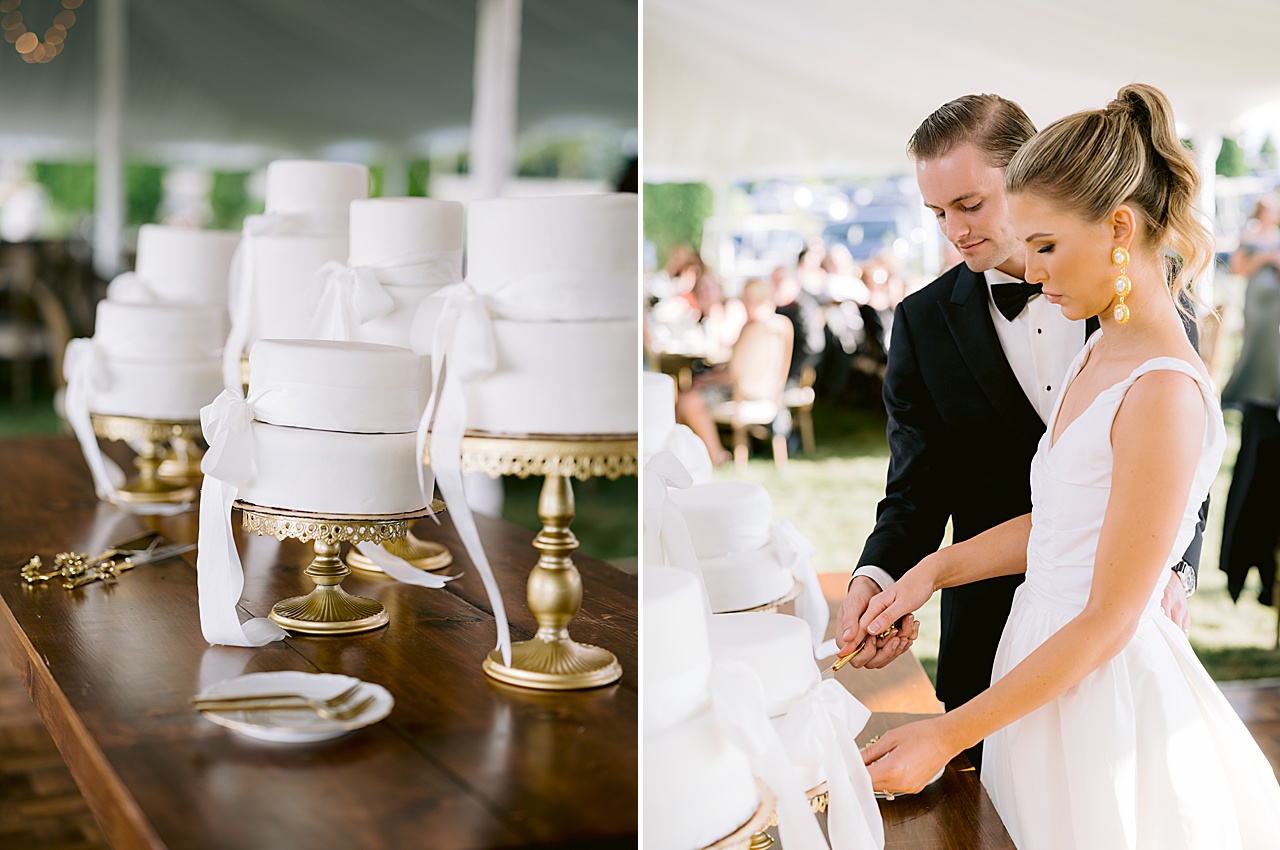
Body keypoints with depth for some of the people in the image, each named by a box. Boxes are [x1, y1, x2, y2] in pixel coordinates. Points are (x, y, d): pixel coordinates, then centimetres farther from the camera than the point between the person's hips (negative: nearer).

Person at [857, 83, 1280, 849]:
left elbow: (1106, 625, -21)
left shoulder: (1165, 392, -23)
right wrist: (934, 570, 1)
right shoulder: (1101, 351, 5)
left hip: (1107, 692, -8)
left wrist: (948, 737, -18)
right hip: (1050, 669, 8)